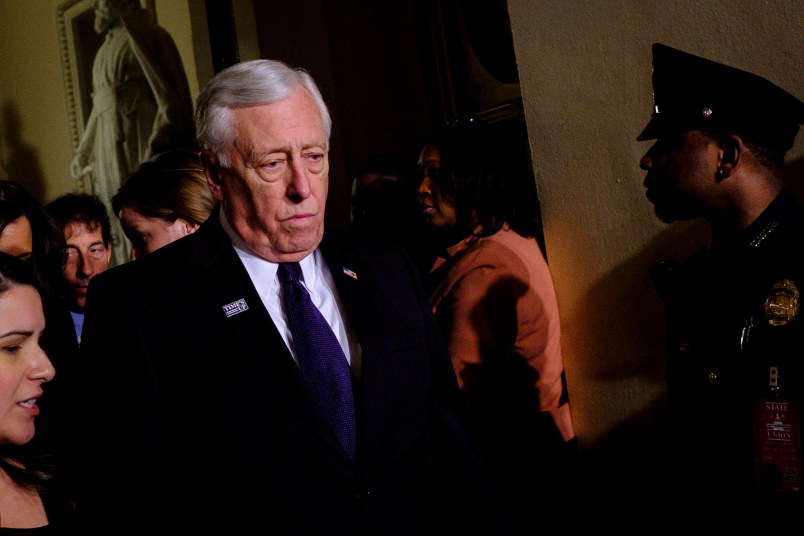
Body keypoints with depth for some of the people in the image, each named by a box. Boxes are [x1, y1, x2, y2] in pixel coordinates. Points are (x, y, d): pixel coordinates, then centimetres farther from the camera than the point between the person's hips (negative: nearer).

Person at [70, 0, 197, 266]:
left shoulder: (144, 37, -7)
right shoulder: (108, 49, 19)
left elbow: (167, 93, -16)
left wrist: (156, 145, -25)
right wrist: (84, 152, 29)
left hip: (142, 142, -9)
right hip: (112, 148, 9)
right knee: (123, 224, 8)